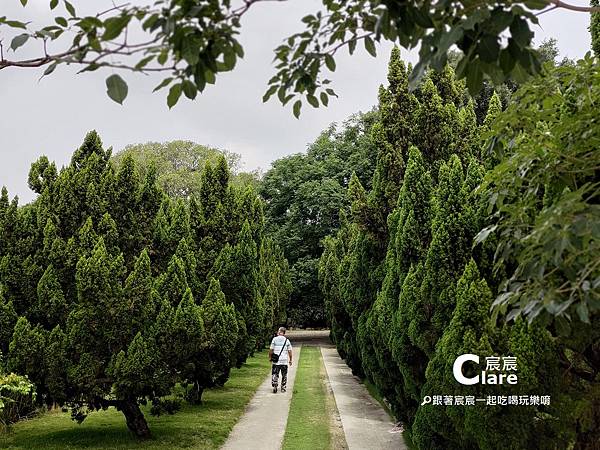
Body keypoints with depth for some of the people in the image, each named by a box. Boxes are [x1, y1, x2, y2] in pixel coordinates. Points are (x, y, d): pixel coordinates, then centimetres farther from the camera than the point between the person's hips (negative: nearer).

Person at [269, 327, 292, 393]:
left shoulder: (274, 339, -3)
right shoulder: (287, 340, 2)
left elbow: (271, 350, -4)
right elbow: (289, 351, 2)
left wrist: (270, 357, 9)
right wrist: (290, 360, 11)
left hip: (276, 361, -1)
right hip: (284, 361, 1)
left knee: (275, 374, 3)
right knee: (284, 375, 12)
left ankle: (275, 387, -8)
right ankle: (283, 388, 14)